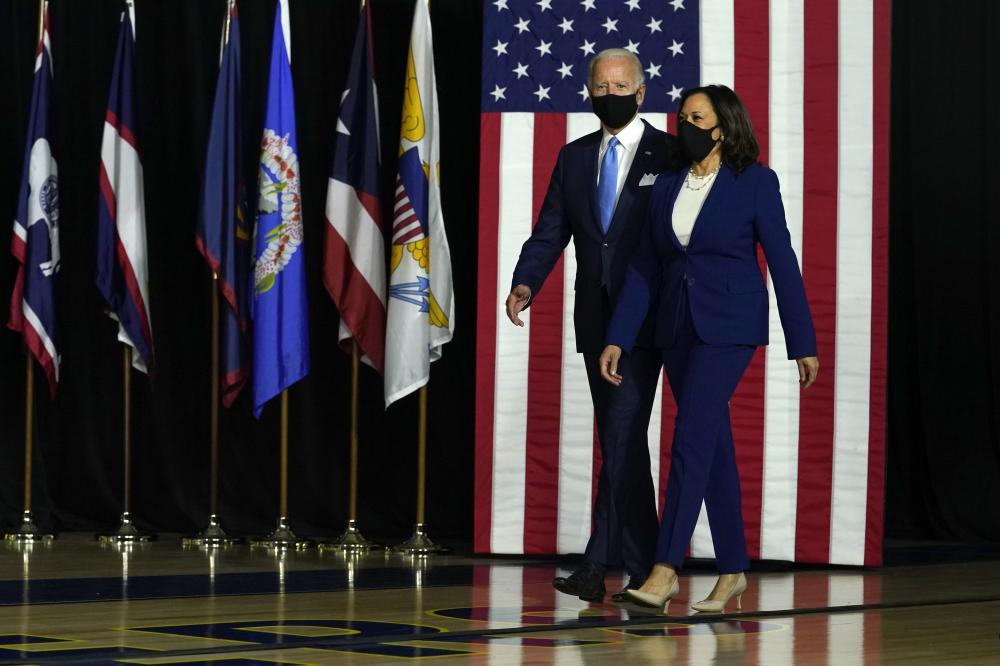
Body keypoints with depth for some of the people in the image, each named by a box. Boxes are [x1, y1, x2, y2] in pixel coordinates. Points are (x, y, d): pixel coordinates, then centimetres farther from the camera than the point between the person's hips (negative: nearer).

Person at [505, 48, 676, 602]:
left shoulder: (670, 155, -2)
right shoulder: (574, 158, 12)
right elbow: (550, 232, 8)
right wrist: (526, 283, -9)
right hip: (596, 321, 6)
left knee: (623, 436, -14)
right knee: (622, 443, 11)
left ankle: (599, 563, -15)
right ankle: (642, 568, 18)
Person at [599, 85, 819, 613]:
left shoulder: (755, 182, -5)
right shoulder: (666, 186, 8)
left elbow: (782, 263, -4)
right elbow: (644, 269, 9)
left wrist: (803, 343, -4)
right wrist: (617, 340, 3)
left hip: (729, 326, -5)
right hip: (677, 326, 6)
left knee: (692, 436, -15)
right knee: (713, 445, 10)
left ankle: (664, 569, -17)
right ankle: (732, 569, 17)